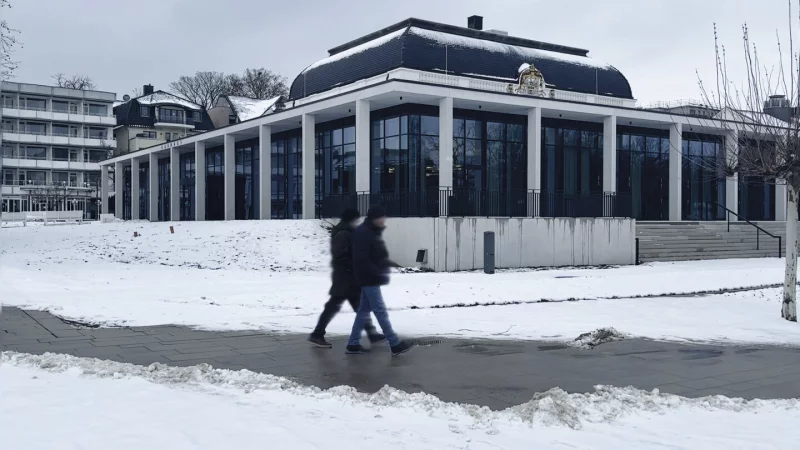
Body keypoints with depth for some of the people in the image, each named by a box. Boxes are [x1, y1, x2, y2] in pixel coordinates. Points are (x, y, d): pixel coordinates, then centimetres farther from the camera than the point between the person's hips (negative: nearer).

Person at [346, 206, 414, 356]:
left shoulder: (373, 232, 15)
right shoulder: (363, 233, -17)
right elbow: (361, 259, -23)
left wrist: (387, 263, 7)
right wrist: (378, 274, -24)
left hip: (371, 278, 10)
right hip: (369, 278, -10)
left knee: (364, 310, 12)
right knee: (380, 311, -6)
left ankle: (353, 344, 18)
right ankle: (395, 344, -3)